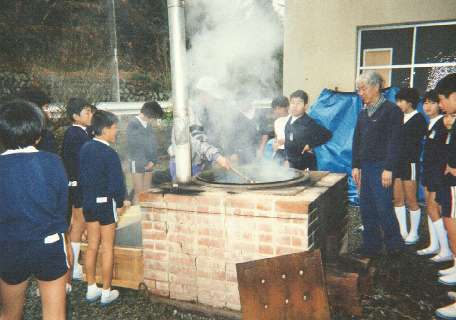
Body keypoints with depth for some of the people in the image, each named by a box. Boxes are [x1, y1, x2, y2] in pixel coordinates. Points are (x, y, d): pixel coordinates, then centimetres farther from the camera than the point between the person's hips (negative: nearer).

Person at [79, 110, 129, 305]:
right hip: (105, 203, -7)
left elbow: (83, 175, 8)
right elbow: (116, 182, -19)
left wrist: (88, 195, 15)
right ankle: (106, 292, 15)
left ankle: (91, 289, 25)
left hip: (88, 202, 7)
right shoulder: (109, 153, -20)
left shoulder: (85, 148, 2)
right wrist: (120, 203, -3)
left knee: (92, 246, 15)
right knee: (107, 248, 5)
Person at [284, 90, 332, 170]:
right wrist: (286, 159, 14)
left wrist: (311, 145, -15)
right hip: (291, 163, 7)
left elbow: (327, 134, -17)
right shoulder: (290, 121, 5)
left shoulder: (308, 123, -16)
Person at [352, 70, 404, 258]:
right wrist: (355, 165, 11)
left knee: (383, 208, -5)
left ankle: (394, 244, 13)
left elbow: (395, 142, -12)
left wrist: (388, 168, -16)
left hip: (381, 167, -7)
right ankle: (371, 246, 19)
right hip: (365, 167, 7)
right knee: (366, 209, 9)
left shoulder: (391, 110, -7)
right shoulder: (363, 113, 14)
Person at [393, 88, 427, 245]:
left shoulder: (418, 119, -5)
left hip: (409, 164, -6)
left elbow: (413, 144, -10)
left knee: (411, 200, 1)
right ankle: (403, 232, 18)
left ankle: (414, 233, 13)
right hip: (397, 163, 6)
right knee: (398, 199, 8)